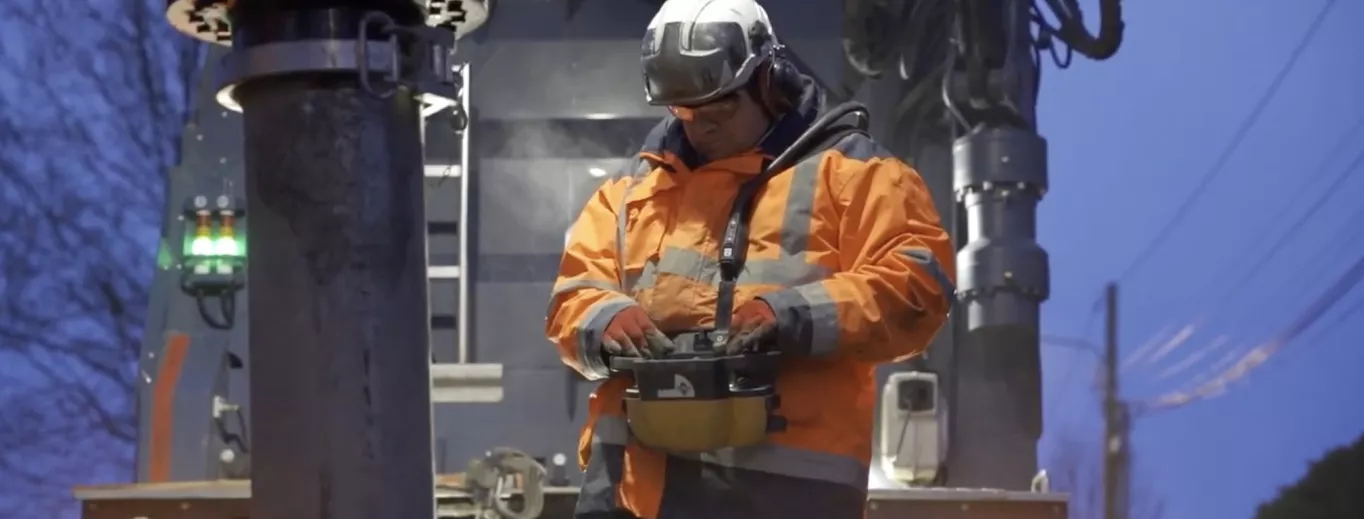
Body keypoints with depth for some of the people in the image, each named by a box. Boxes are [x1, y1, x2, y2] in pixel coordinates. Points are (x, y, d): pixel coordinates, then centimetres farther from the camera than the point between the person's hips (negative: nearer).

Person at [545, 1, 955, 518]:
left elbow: (917, 278, -5)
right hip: (633, 475, 5)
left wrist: (794, 315, -20)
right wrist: (606, 320, -8)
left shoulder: (848, 172, 6)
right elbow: (575, 292, 18)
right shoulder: (635, 190, 22)